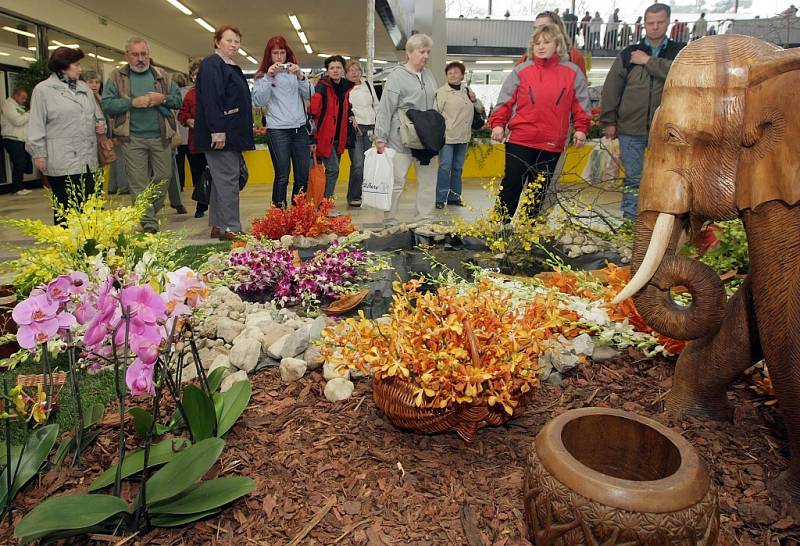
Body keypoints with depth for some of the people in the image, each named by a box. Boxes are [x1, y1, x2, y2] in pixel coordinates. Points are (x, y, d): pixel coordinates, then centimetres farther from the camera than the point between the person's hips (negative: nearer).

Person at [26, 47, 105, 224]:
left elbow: (97, 115, 25)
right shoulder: (43, 90, -1)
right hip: (62, 161, -5)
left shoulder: (84, 88, 16)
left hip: (88, 159, 5)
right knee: (66, 208, -1)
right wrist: (39, 153, -7)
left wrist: (101, 124, 3)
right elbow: (36, 126, -3)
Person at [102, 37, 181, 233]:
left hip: (161, 137, 2)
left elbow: (178, 99, 10)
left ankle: (151, 212, 27)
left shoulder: (162, 76, 12)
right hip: (133, 138, -2)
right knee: (138, 182, -3)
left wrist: (163, 99, -10)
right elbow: (107, 104, -3)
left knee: (163, 177, 6)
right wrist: (133, 102, -14)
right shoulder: (117, 77, 5)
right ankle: (148, 222, 3)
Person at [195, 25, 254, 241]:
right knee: (227, 180, -10)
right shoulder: (211, 64, -8)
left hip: (233, 134, 10)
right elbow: (210, 99, -19)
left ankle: (217, 226, 17)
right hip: (221, 134, -10)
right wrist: (217, 131, -26)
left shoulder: (232, 67, 22)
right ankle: (230, 229, -7)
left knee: (222, 180, 11)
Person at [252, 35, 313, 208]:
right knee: (282, 175, -6)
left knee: (304, 174, 2)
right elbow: (259, 101, -6)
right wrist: (269, 77, -13)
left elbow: (309, 95, 4)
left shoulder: (294, 71, 13)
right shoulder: (262, 75, 6)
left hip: (300, 128, 3)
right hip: (277, 130, -3)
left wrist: (300, 76, -11)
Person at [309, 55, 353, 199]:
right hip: (324, 136, -7)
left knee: (332, 170, 12)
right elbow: (313, 109, -18)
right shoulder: (322, 87, -11)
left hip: (338, 136, 7)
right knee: (333, 169, -12)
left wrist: (352, 116, 12)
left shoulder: (346, 87, 9)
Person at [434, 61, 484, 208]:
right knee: (445, 167, -8)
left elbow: (480, 109, 18)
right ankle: (440, 198, -2)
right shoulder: (441, 92, -5)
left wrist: (474, 100, -1)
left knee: (458, 167, 12)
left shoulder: (467, 90, 12)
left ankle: (454, 196, 22)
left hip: (463, 136, 6)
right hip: (447, 136, -6)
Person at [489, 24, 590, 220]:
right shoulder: (521, 71, 2)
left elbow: (581, 104, 10)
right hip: (520, 140, -2)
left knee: (539, 189, 9)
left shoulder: (572, 72, 6)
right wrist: (498, 124, -8)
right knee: (512, 183, -2)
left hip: (553, 144, 2)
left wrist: (581, 129, 0)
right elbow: (505, 100, 3)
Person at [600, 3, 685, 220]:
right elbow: (611, 89, 7)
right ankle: (629, 222, 13)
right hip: (630, 129, 1)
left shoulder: (680, 52, 7)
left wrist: (649, 61, -9)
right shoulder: (628, 54, 9)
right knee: (633, 179, 6)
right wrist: (609, 121, 1)